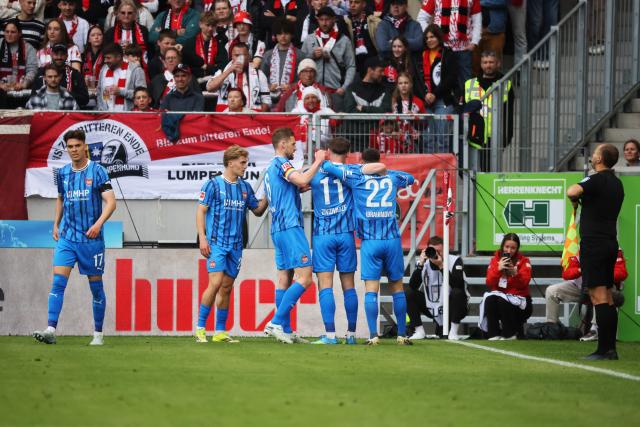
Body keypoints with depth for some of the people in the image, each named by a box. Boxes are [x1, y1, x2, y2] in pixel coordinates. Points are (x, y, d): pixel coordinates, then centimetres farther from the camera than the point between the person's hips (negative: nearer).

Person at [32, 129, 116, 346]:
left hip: (91, 238, -3)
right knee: (58, 281, -11)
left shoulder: (97, 171, -6)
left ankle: (98, 334, 14)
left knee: (96, 285, 4)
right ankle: (51, 330, -18)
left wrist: (99, 223, -25)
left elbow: (111, 202, -11)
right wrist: (56, 224, 17)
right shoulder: (62, 173, 9)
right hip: (66, 237, 3)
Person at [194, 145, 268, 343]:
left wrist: (267, 196, 2)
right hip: (216, 242, -6)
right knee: (216, 283, -16)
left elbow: (258, 210, 21)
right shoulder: (213, 185, -2)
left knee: (227, 288, 7)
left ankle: (220, 331, 12)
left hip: (235, 245, 6)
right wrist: (202, 238, -13)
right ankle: (200, 328, -9)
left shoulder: (245, 187, 13)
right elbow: (200, 211, -4)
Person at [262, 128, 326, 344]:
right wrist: (318, 162, -11)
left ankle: (285, 330, 6)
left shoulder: (271, 168, 21)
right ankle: (276, 322, -18)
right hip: (290, 228, -11)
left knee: (285, 278, 8)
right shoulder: (280, 164, -9)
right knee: (304, 277, -13)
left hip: (278, 229, 11)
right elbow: (302, 180, -24)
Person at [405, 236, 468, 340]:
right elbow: (413, 286, -17)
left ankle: (453, 332, -20)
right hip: (432, 308, 3)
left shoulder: (455, 261, -13)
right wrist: (420, 265, -26)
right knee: (408, 292, -11)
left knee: (458, 292, -32)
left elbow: (459, 285, -30)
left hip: (452, 308, -3)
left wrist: (442, 266, -33)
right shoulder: (423, 263, -5)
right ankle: (419, 331, -6)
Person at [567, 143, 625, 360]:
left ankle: (604, 349, -13)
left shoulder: (597, 180, -13)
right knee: (607, 298, 10)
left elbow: (572, 191, -30)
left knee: (598, 297, -10)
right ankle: (610, 348, 10)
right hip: (610, 242, 9)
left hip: (593, 243, -9)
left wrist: (574, 199, -9)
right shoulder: (616, 183, 14)